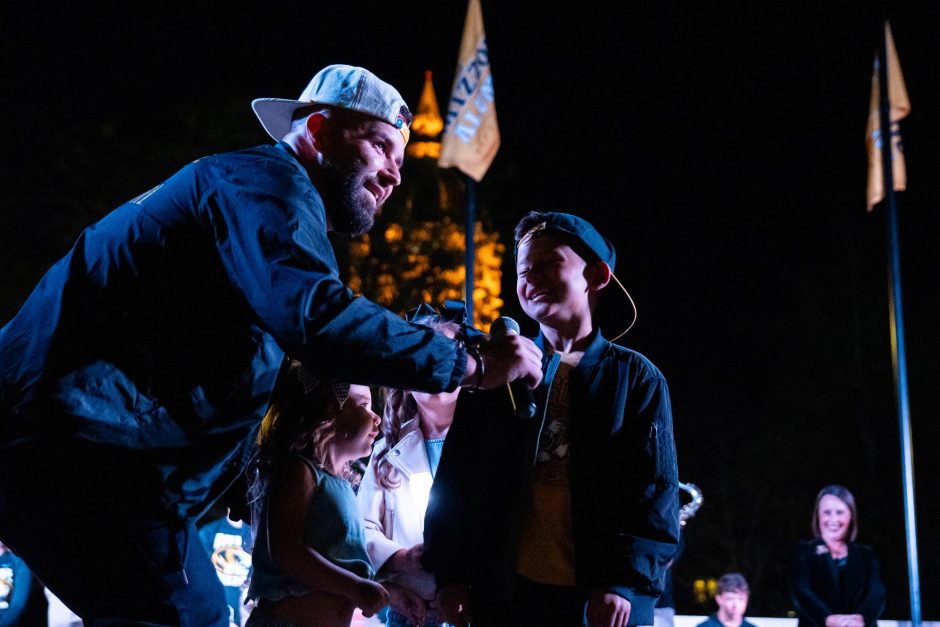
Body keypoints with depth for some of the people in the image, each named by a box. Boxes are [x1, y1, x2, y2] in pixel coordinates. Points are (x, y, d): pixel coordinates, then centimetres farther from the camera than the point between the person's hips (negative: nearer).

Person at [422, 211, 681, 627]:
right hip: (502, 593, 2)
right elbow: (455, 483, 10)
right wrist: (450, 574, 0)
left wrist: (622, 581, -13)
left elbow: (656, 494, -1)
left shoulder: (636, 378, 7)